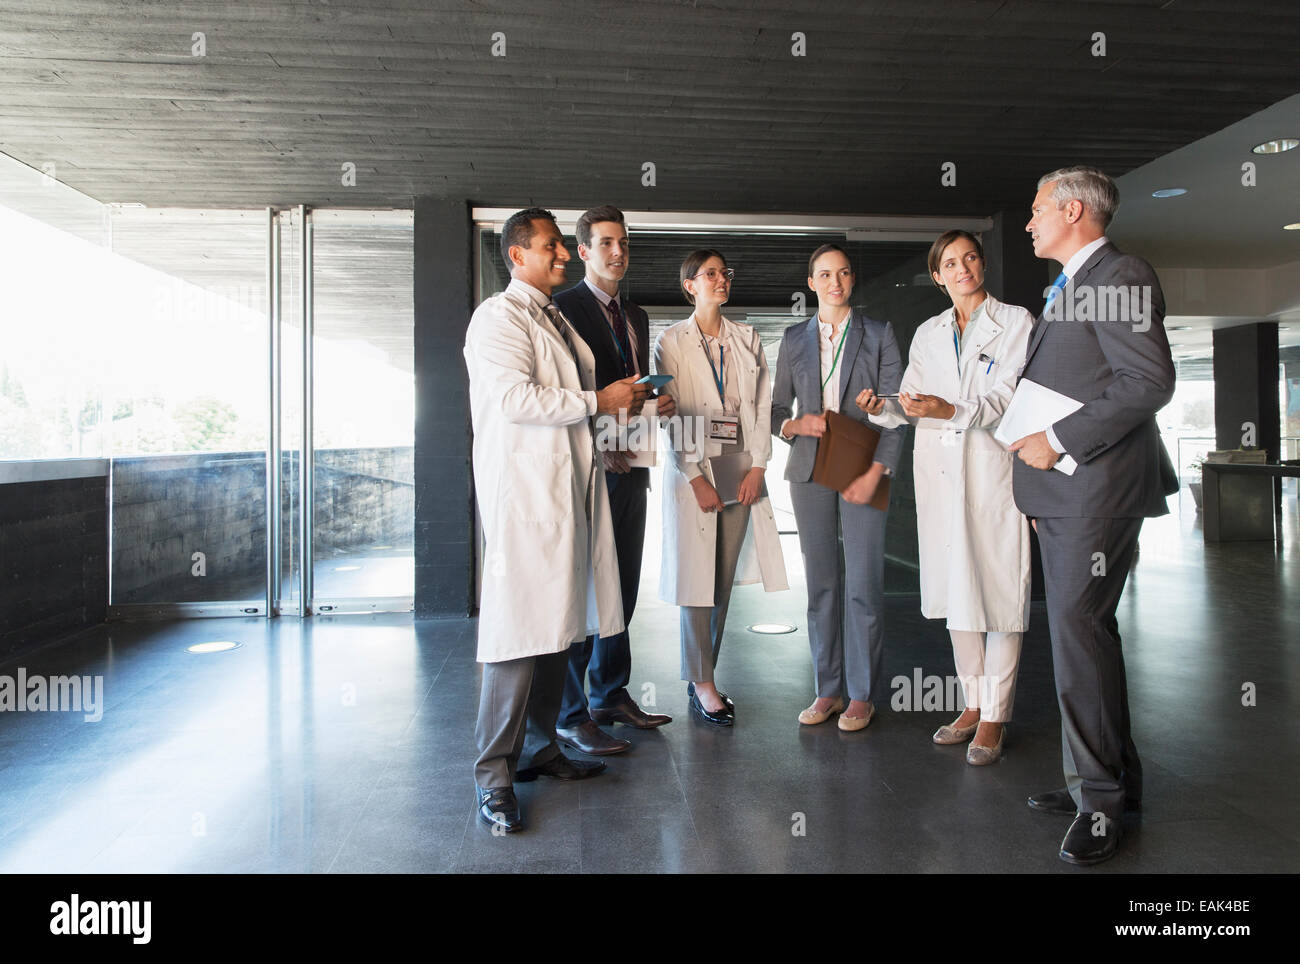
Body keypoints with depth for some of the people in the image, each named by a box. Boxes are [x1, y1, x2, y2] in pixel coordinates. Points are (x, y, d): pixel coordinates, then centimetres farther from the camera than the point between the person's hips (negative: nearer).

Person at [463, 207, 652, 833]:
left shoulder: (557, 320, 24)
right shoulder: (499, 317, -5)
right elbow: (513, 397, -19)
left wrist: (626, 400, 15)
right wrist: (596, 401, -14)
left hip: (568, 488, 9)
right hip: (523, 492, -9)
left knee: (558, 621, 11)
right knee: (519, 626, -9)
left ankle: (538, 747, 24)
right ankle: (494, 773, 0)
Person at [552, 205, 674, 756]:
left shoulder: (636, 317, 20)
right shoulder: (564, 308, -4)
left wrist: (661, 403, 1)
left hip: (631, 467, 8)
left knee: (621, 589, 13)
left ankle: (612, 695, 27)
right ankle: (571, 715, 7)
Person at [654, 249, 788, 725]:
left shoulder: (748, 340, 13)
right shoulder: (671, 342, 1)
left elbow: (762, 407, 9)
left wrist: (757, 467, -2)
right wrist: (696, 479, -12)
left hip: (740, 469, 4)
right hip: (692, 470, -4)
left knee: (725, 579, 6)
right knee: (697, 576, -3)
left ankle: (704, 677, 17)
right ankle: (701, 684, 8)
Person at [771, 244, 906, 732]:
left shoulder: (878, 334, 6)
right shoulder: (794, 338, 13)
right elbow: (777, 408, 15)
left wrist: (876, 471, -11)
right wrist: (794, 425, -8)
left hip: (862, 470, -2)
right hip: (809, 470, 3)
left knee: (864, 586, -3)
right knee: (821, 584, 6)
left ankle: (861, 694, 10)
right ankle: (827, 689, 17)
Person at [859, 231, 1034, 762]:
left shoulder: (1015, 321, 4)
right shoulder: (927, 333, 17)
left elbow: (1007, 398, -8)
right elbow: (911, 400, 12)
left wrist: (951, 409, -24)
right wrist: (884, 407, -9)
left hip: (993, 465, -4)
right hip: (939, 469, 4)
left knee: (998, 585, -4)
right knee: (954, 584, 8)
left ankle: (994, 717, 5)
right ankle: (973, 703, 21)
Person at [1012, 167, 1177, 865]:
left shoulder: (1120, 276, -8)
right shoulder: (1067, 290, 23)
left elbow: (1151, 381, -19)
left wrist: (1059, 441, -19)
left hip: (1096, 488, -10)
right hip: (1060, 493, 10)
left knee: (1078, 633, -10)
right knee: (1083, 633, 13)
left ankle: (1100, 796, 3)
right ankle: (1114, 779, 25)